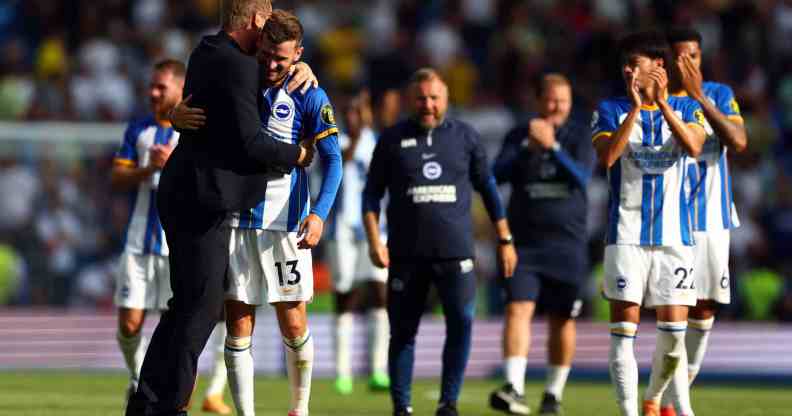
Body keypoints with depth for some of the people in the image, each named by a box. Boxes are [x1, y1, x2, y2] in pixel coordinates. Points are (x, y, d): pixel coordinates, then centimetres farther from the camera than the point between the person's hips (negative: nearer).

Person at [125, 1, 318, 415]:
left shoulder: (208, 52, 13)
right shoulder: (236, 68, -17)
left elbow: (268, 63, 33)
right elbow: (250, 143, -20)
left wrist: (299, 65, 16)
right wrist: (299, 155, -5)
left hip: (184, 195, 10)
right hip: (203, 199, -10)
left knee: (187, 304, 16)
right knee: (202, 307, -5)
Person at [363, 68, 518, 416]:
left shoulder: (465, 137, 8)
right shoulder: (393, 140, 7)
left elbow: (488, 189, 15)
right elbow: (372, 193, 9)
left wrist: (505, 240, 14)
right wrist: (374, 241, -2)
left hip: (455, 250, 0)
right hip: (406, 253, 0)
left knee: (462, 321, -15)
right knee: (402, 331, 3)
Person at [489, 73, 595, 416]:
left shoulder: (580, 136, 3)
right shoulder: (518, 136, 6)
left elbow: (581, 178, -14)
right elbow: (499, 174, -9)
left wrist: (552, 146, -28)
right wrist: (528, 147, -25)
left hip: (567, 243, 0)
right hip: (524, 242, 0)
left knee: (562, 319, 5)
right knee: (518, 309, -15)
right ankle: (514, 388, -24)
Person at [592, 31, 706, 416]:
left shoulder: (685, 107, 6)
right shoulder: (611, 110, 4)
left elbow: (694, 147, -14)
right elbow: (607, 156, -13)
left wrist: (661, 102, -20)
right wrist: (635, 107, -16)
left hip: (674, 237, 1)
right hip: (626, 235, -1)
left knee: (673, 333, 0)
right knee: (623, 331, -6)